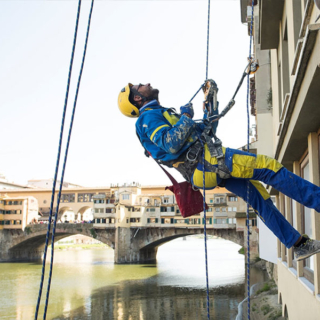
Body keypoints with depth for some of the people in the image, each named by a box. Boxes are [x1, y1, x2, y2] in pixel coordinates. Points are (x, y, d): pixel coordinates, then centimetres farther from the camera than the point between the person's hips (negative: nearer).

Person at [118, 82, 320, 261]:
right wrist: (186, 117, -9)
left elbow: (206, 130, 31)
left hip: (208, 169, 10)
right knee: (269, 166, -12)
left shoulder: (162, 115, 30)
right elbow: (171, 144, -22)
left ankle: (299, 244, 13)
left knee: (259, 198, 8)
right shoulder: (148, 117, -2)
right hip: (205, 160, -10)